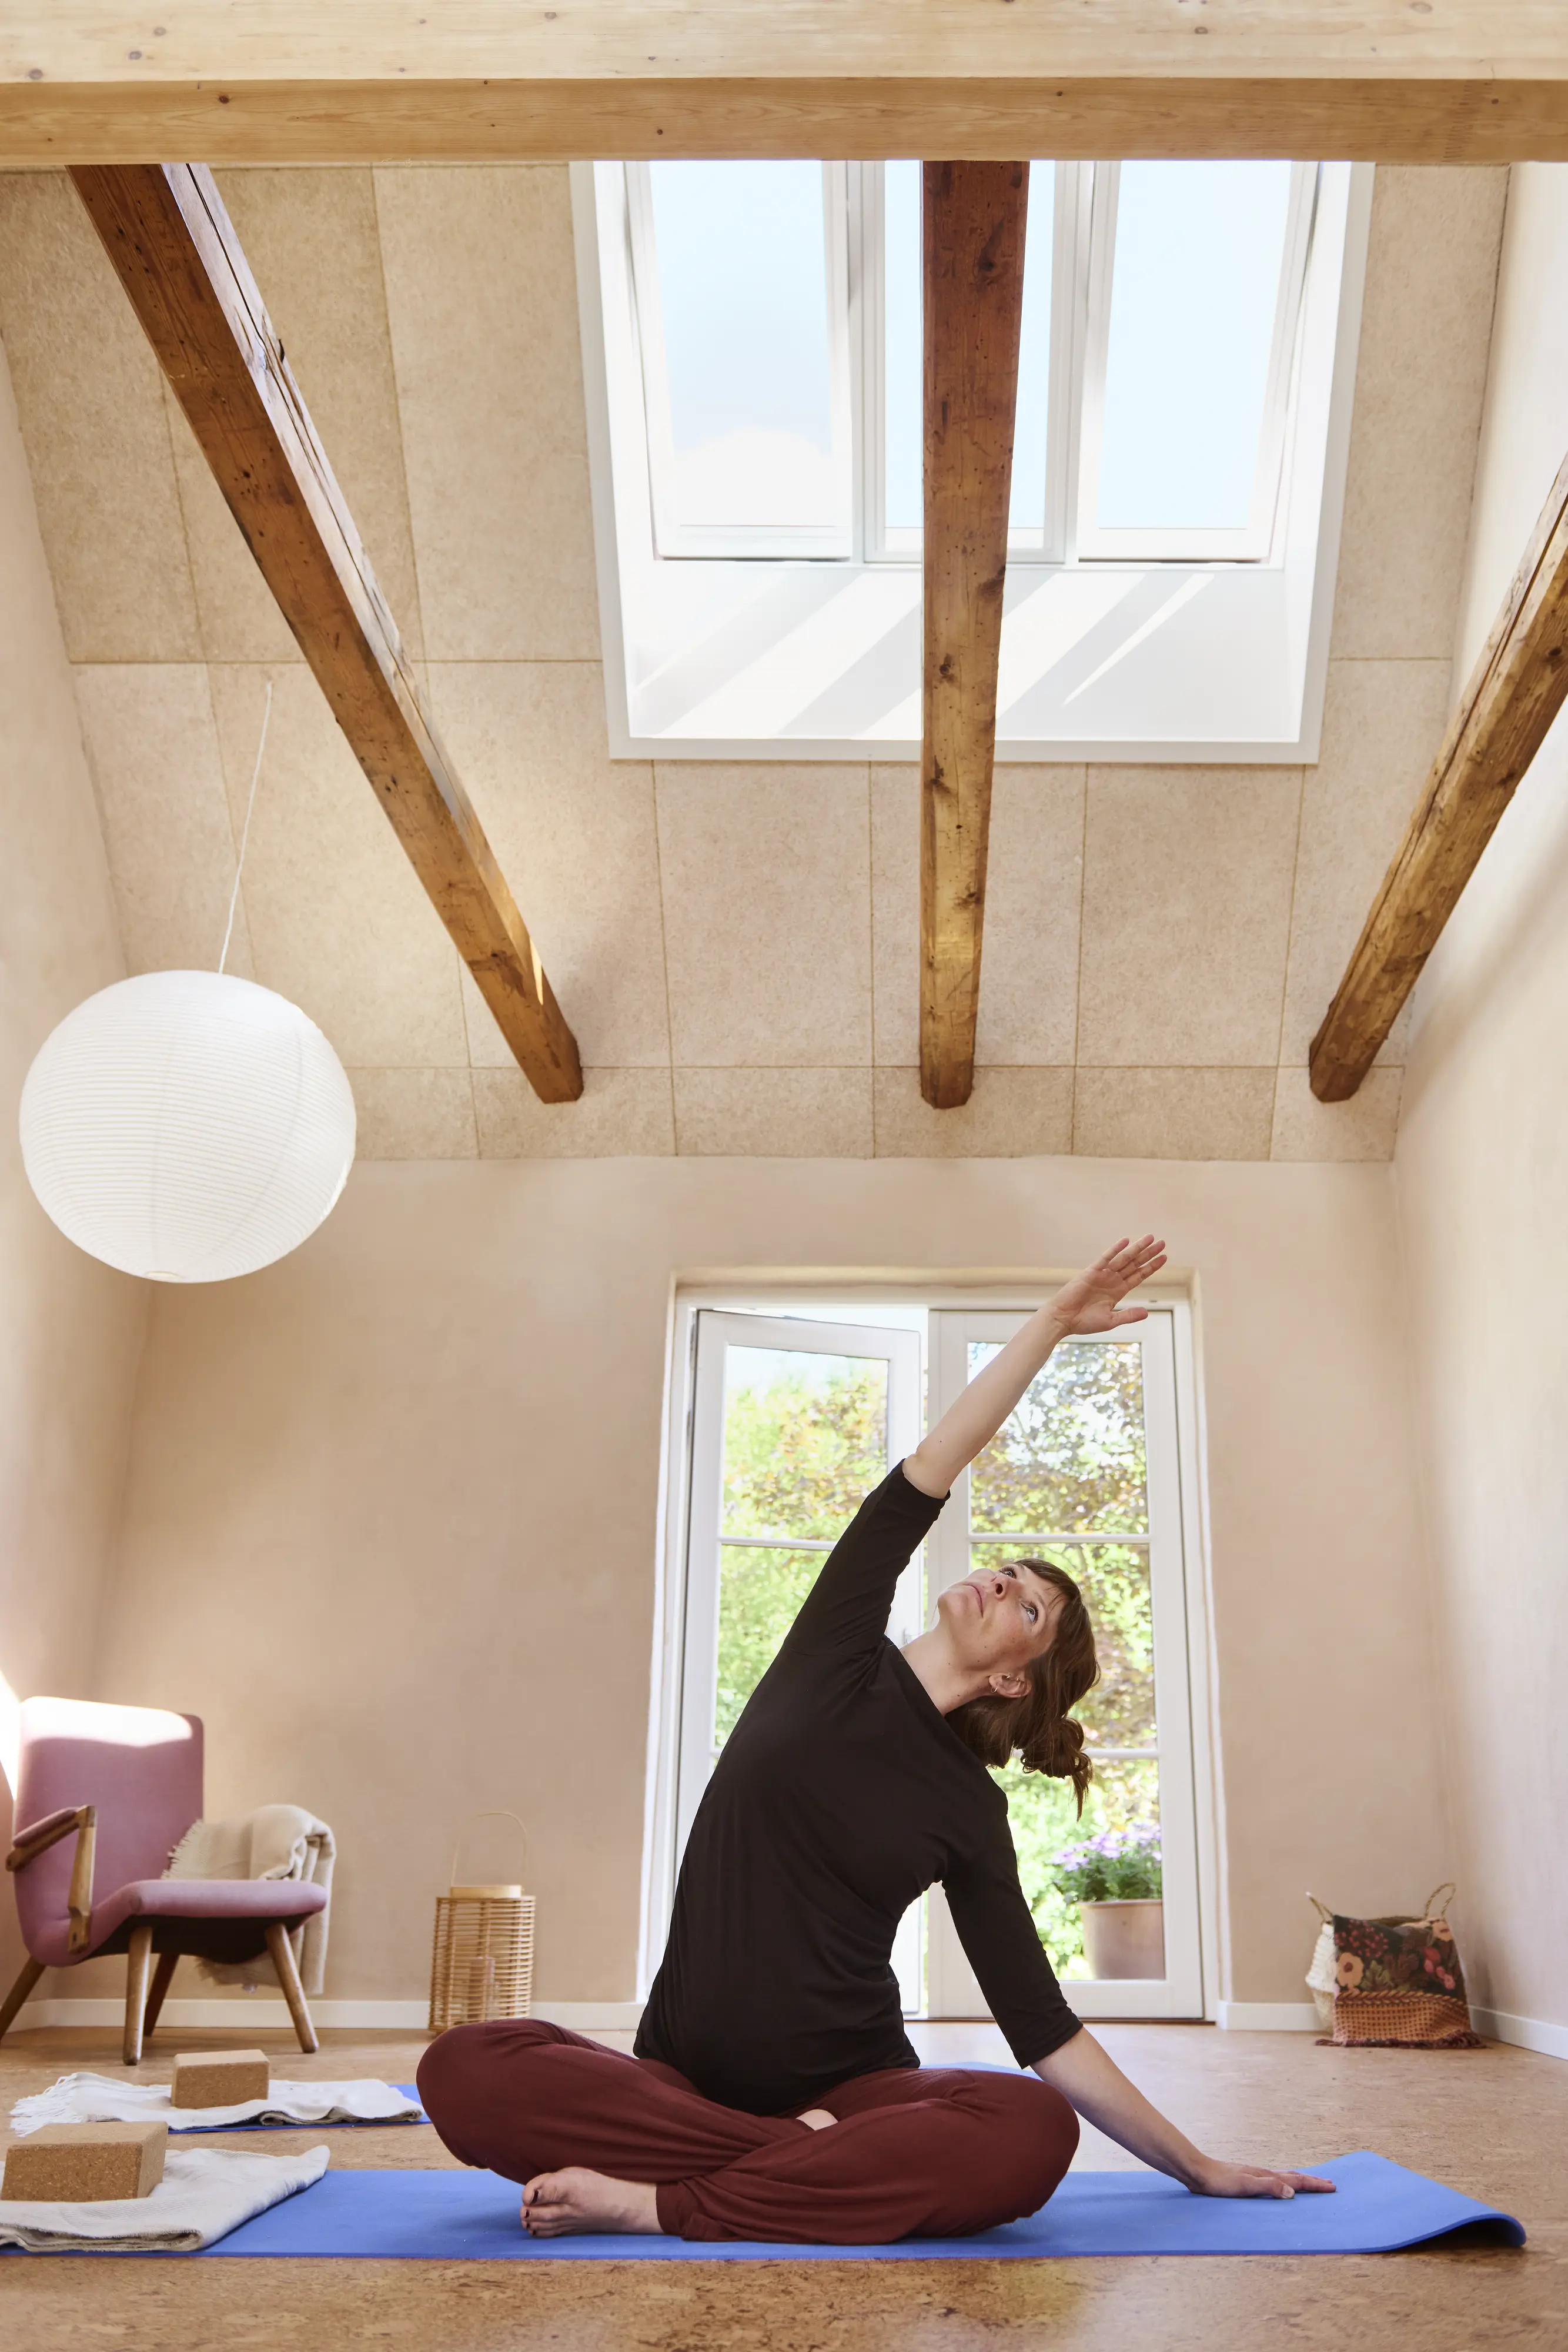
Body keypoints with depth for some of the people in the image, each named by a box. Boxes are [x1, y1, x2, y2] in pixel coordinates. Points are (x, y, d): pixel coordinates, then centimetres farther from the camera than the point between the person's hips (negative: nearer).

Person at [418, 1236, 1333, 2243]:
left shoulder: (970, 1810, 4)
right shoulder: (836, 1661, 4)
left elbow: (1045, 2028, 6)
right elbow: (924, 1477, -4)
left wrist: (1198, 2167, 3)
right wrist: (1052, 1322, -3)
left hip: (849, 2084, 0)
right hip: (688, 2076, 0)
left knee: (1033, 2135, -32)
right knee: (465, 2070, -28)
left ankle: (663, 2204, -23)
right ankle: (809, 2165, -17)